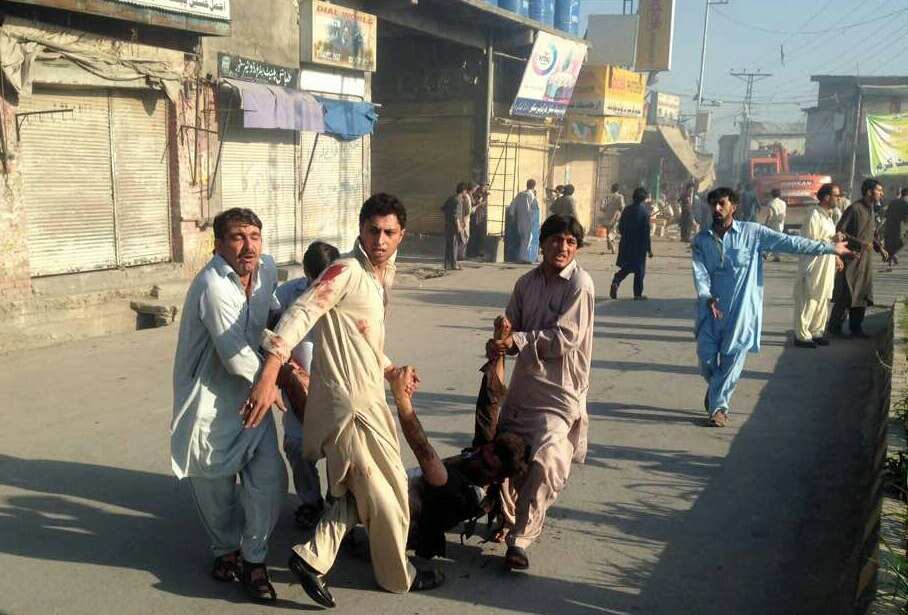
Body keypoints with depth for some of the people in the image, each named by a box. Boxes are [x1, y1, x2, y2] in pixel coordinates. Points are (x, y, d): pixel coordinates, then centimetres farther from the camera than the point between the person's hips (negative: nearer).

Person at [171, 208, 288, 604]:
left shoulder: (267, 269, -4)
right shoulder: (213, 286, -27)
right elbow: (237, 360, -26)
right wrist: (273, 379, -10)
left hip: (249, 392, 5)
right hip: (209, 397, -5)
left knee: (269, 476, -4)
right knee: (215, 484, 9)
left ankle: (253, 559, 13)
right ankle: (226, 549, 35)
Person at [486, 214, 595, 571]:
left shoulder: (580, 284, -12)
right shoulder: (527, 283, 6)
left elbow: (565, 338, -19)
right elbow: (513, 329, 6)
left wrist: (516, 339, -20)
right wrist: (500, 344, -17)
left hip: (561, 388, -6)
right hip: (524, 383, 7)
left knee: (544, 461, -18)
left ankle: (520, 538, -3)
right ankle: (510, 518, 38)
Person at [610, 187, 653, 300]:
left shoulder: (627, 210, 2)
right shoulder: (644, 211, -13)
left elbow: (620, 227, 8)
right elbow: (646, 232, -13)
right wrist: (649, 249, -8)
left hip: (626, 244, 5)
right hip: (639, 245, -5)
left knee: (625, 268, 16)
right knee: (639, 270, 7)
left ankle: (616, 282, -9)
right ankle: (638, 294, 12)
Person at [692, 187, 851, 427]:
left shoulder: (751, 232, -1)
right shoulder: (701, 239, 3)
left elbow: (789, 242, -1)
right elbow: (700, 272, -5)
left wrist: (830, 248, -3)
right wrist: (707, 297, -23)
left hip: (741, 310, -2)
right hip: (711, 307, 2)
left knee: (733, 357, -2)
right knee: (706, 357, 2)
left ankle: (719, 405, 10)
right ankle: (716, 388, 33)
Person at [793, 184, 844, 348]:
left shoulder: (828, 215, 12)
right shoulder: (814, 215, -17)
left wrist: (835, 256, 17)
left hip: (826, 266, 10)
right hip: (813, 266, -10)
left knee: (822, 300, 15)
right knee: (808, 301, -2)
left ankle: (816, 333, 26)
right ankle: (802, 336, 6)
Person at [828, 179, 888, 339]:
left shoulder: (871, 210, 13)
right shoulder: (854, 208, -13)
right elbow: (839, 230, -17)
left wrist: (880, 248, 6)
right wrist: (859, 243, -23)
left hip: (865, 259, 8)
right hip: (851, 258, -8)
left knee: (862, 294, 10)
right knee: (846, 295, -4)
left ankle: (856, 328, 19)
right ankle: (834, 327, 7)